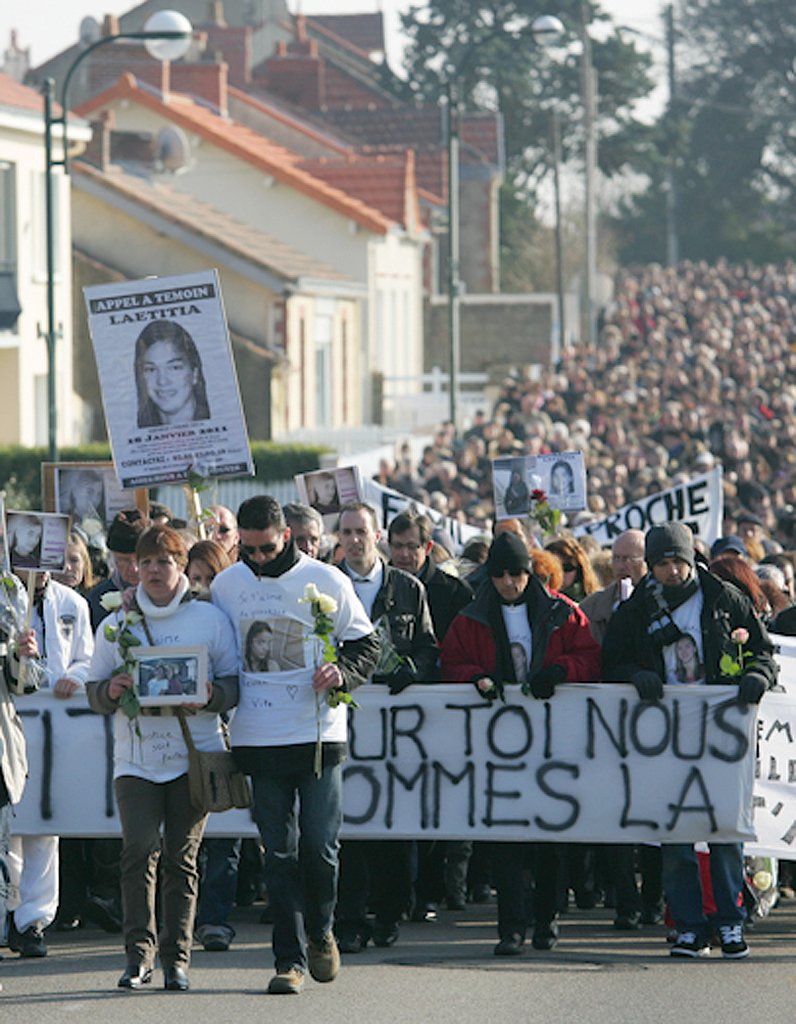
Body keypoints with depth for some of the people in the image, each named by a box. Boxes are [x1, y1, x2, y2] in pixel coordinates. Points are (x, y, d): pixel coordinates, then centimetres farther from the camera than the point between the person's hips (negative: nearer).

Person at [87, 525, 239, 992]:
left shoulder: (211, 619, 6)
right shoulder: (116, 625, 11)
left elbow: (235, 686, 6)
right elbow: (95, 694, 13)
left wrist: (211, 694, -16)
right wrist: (112, 691, -10)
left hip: (195, 756, -1)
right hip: (136, 757, 1)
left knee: (182, 857, 0)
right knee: (139, 849, -12)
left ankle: (177, 958, 6)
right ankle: (140, 954, -8)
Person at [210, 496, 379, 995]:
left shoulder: (326, 581, 0)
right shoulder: (225, 587, 8)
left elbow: (366, 643, 5)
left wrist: (342, 671, -15)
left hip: (319, 732, -2)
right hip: (259, 739, 2)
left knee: (320, 846, -3)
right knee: (280, 854, 0)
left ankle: (320, 932, 23)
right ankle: (291, 959, 3)